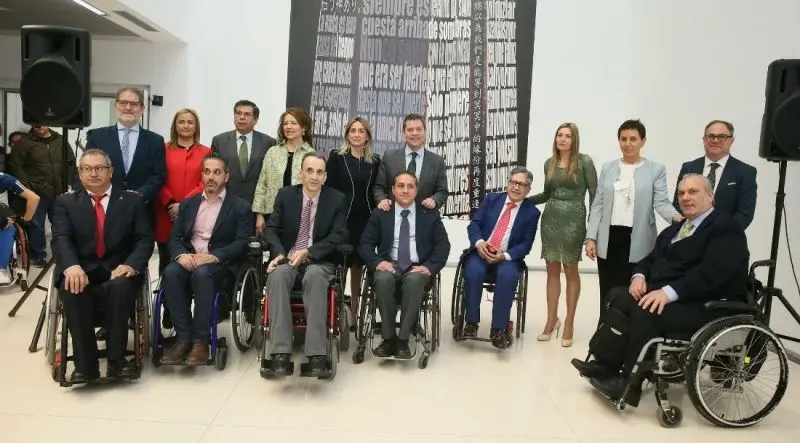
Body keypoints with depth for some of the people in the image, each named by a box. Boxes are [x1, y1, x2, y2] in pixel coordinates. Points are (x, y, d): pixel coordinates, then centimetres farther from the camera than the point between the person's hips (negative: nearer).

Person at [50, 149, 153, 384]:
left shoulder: (132, 200, 11)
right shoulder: (65, 202, 12)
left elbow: (145, 239, 2)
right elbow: (60, 239, -5)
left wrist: (131, 265, -20)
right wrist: (72, 265, -27)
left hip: (117, 272, 0)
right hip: (81, 271, 1)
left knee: (120, 286, -35)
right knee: (73, 289, -34)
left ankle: (117, 359, -22)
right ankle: (85, 364, -23)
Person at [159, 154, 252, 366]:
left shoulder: (240, 207, 6)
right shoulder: (188, 204, 19)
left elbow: (241, 244, -5)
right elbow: (174, 238, 11)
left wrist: (213, 256, -21)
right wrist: (181, 255, -12)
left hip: (220, 263, -4)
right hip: (188, 259, 4)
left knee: (201, 273, -36)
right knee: (171, 272, -30)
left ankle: (201, 341, -28)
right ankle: (184, 337, -24)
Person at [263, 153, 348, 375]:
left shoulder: (337, 199, 3)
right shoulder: (285, 195, 8)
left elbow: (339, 235, -5)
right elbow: (272, 229, 4)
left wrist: (308, 252, -18)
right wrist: (279, 254, -18)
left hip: (320, 261, -1)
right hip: (287, 258, 2)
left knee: (314, 276, -38)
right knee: (277, 275, -34)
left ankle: (317, 353, -37)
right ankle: (281, 351, -35)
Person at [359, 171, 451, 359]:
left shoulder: (430, 214, 11)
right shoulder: (380, 214, 12)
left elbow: (443, 245, 4)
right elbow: (365, 243, 6)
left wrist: (429, 266, -14)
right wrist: (377, 262, -15)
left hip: (417, 267, -1)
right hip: (389, 265, 1)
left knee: (414, 280, -36)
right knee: (383, 279, -35)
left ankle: (403, 340, -26)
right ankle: (389, 338, -21)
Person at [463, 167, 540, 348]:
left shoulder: (532, 212, 3)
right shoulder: (491, 199, 8)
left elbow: (526, 244, -1)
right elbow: (474, 224, 2)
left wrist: (505, 255, -19)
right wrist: (479, 242, -19)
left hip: (508, 258, -1)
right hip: (481, 252, 1)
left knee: (508, 276, -34)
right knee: (474, 271, -31)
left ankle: (498, 328, -24)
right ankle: (471, 321, -15)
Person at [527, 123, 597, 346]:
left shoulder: (584, 162, -5)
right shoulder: (549, 163, 9)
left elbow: (594, 194, -6)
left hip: (573, 220, -4)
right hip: (550, 219, 4)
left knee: (571, 271, 5)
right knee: (552, 270, 9)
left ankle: (569, 322, 16)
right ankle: (552, 319, 20)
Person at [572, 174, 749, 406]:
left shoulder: (726, 228, -6)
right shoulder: (673, 230, 22)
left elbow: (711, 271, -21)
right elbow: (651, 259, 18)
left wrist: (669, 292, -31)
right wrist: (640, 276, -6)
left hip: (704, 307, -8)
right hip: (665, 295, 8)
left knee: (646, 310, -31)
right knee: (619, 295, -16)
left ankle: (628, 383, -23)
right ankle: (606, 365, -19)